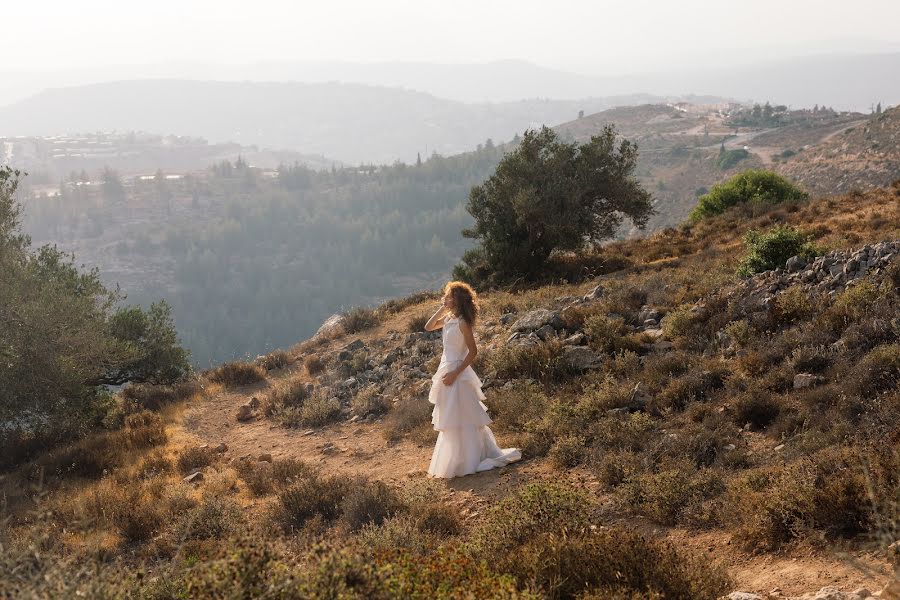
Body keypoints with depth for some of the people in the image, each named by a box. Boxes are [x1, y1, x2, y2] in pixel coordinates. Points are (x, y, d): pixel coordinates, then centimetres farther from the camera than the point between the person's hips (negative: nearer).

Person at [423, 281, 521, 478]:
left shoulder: (462, 323, -18)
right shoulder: (448, 319, 5)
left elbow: (473, 351, -18)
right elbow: (428, 327, 14)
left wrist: (455, 373, -21)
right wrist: (442, 309, 2)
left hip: (457, 372, -9)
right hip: (447, 369, 9)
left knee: (460, 418, 0)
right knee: (451, 419, 17)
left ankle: (466, 462, 10)